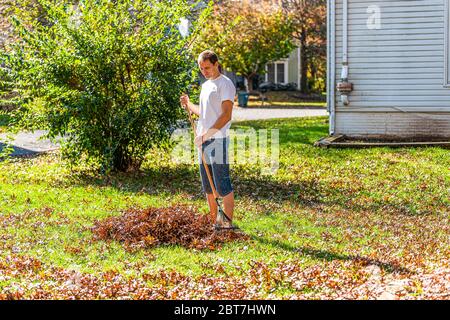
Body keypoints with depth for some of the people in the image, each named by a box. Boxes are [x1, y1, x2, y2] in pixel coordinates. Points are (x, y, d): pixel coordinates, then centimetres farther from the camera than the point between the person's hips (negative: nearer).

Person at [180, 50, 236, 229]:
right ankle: (213, 221, 19)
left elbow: (226, 115, -17)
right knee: (207, 186, 12)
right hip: (203, 140, 9)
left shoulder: (225, 84, -8)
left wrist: (206, 134, -21)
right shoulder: (206, 85, 19)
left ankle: (228, 222, -4)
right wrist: (188, 105, 13)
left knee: (222, 184, -8)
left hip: (218, 140, -9)